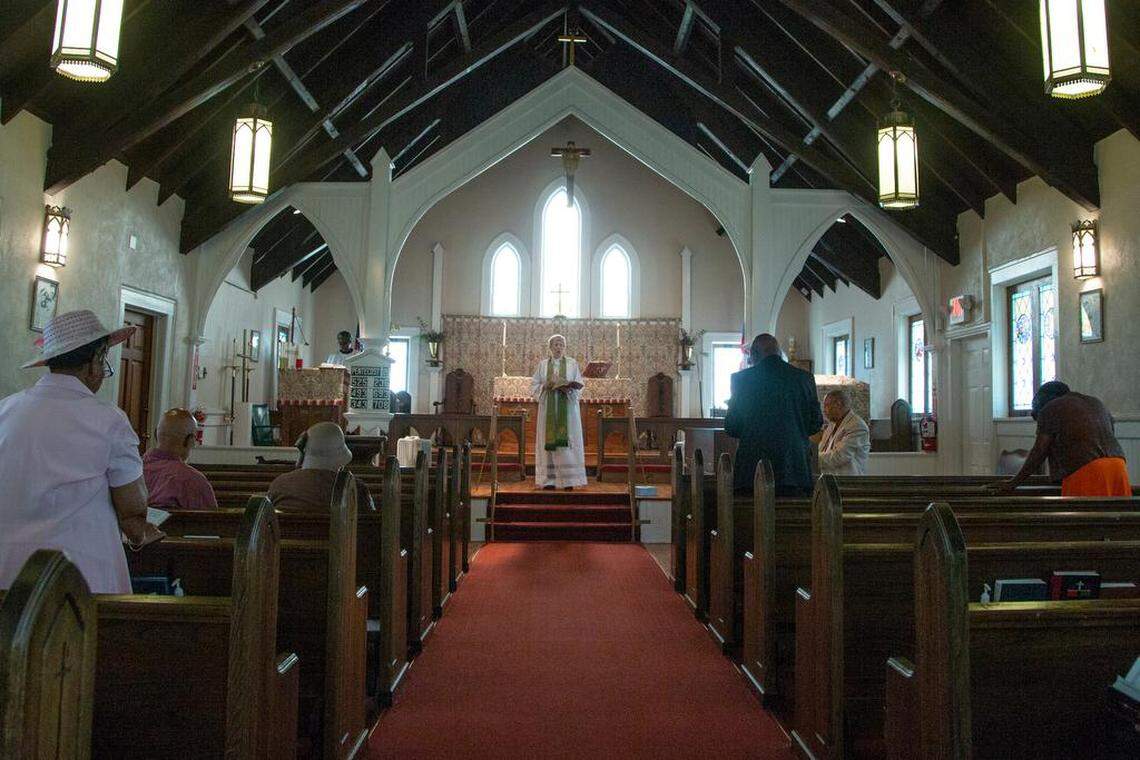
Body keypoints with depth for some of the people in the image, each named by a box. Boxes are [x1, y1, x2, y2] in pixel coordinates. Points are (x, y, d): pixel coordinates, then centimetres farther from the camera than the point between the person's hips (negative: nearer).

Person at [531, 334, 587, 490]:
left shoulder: (572, 363, 8)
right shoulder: (543, 364, 11)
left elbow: (579, 386, 3)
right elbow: (533, 386, 7)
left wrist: (567, 387, -16)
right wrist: (546, 386, -11)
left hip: (567, 407, -1)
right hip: (548, 407, 1)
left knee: (567, 440, -7)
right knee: (549, 440, -3)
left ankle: (568, 479, -6)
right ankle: (549, 479, -1)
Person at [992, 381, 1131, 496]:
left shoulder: (1050, 410, 5)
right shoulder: (1096, 403, 26)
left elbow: (1039, 451, 0)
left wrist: (1013, 483, 5)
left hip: (1084, 471, -7)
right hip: (1118, 465, 7)